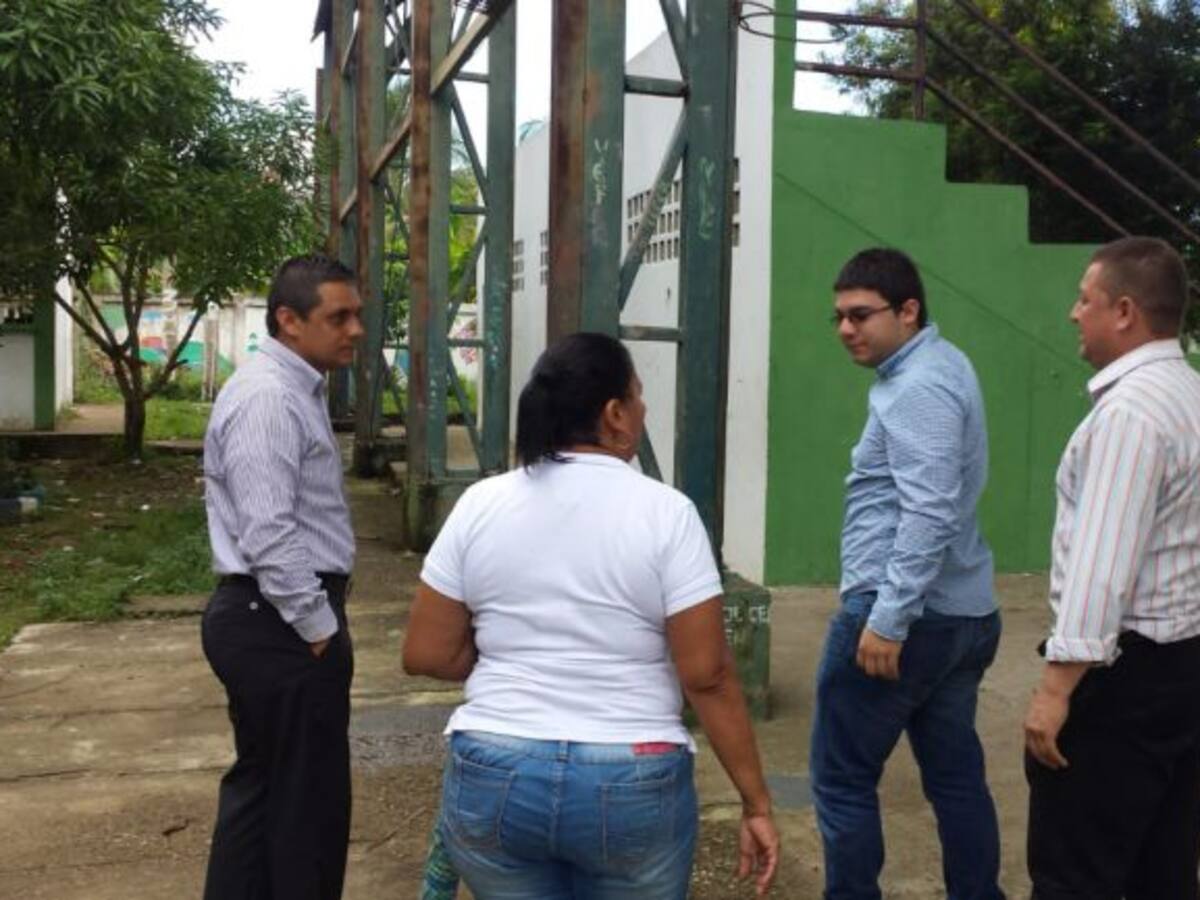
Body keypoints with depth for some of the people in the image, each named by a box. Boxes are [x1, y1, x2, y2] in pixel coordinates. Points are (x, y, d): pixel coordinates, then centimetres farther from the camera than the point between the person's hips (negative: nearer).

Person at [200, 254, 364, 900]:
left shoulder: (296, 388, 14)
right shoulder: (269, 396, -19)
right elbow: (268, 533, -25)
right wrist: (320, 627, -17)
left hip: (280, 618, 10)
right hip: (279, 625, -10)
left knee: (265, 785, 20)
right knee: (306, 797, 2)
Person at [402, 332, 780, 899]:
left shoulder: (480, 505, -2)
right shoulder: (665, 513, -10)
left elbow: (425, 655, 1)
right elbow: (707, 676, -12)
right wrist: (756, 801, -4)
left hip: (493, 778, 2)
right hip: (632, 787, -2)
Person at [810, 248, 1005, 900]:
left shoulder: (919, 386, -16)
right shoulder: (933, 369, 16)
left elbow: (929, 514, -25)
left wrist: (888, 619, -25)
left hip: (903, 614, -10)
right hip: (962, 611, 10)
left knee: (841, 778, 1)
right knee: (956, 775, 16)